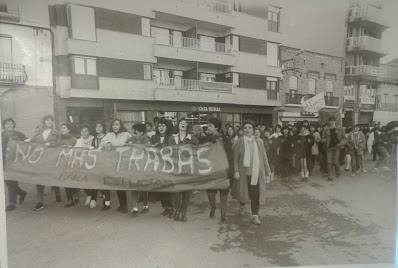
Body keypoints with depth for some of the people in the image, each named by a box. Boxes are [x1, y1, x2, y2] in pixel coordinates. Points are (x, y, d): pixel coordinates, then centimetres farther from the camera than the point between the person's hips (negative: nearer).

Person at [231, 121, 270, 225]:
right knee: (244, 192, 10)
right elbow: (235, 158, -2)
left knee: (255, 193, -1)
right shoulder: (239, 142, -2)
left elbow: (264, 157, 10)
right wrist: (236, 171, -8)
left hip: (256, 172, 1)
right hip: (244, 171, -1)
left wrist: (267, 169, 11)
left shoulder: (259, 141, 4)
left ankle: (255, 215, 9)